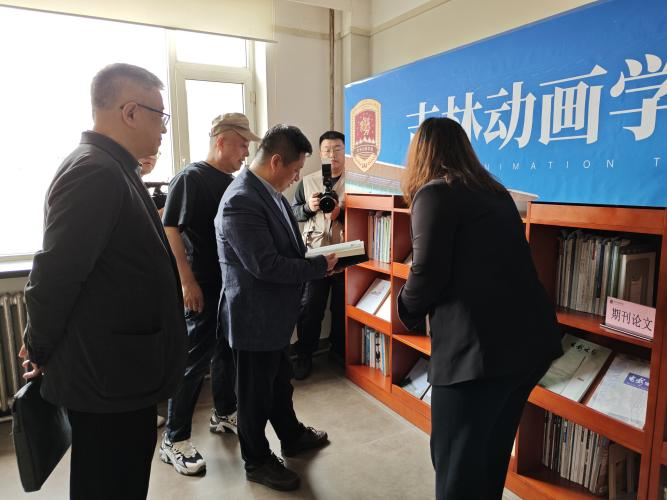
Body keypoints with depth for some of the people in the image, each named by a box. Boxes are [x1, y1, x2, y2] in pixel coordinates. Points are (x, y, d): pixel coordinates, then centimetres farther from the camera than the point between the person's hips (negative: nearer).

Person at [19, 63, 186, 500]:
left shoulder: (111, 169, 11)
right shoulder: (95, 172, -22)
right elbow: (55, 274, -24)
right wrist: (41, 351, -8)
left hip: (120, 372, 9)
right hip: (107, 378, -9)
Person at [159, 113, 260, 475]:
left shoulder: (232, 182, 11)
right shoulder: (191, 178, -11)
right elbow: (170, 230, -16)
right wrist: (188, 282, -20)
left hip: (231, 283, 8)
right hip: (204, 286, -8)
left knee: (227, 350, 18)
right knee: (195, 360, -1)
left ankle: (224, 414, 37)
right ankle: (174, 441, 13)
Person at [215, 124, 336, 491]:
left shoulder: (268, 191, 4)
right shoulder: (241, 201, -27)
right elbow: (266, 266, -29)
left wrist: (311, 254, -2)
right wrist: (320, 266, -19)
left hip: (274, 313, 9)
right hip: (254, 317, -9)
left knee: (280, 382, 27)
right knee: (255, 393, 12)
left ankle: (292, 436, 48)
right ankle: (257, 461, 34)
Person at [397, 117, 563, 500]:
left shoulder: (434, 193, -6)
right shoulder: (495, 192, 17)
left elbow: (428, 272, -13)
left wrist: (408, 310, 8)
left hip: (479, 347, -8)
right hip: (532, 338, 8)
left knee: (456, 458, 9)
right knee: (492, 450, 25)